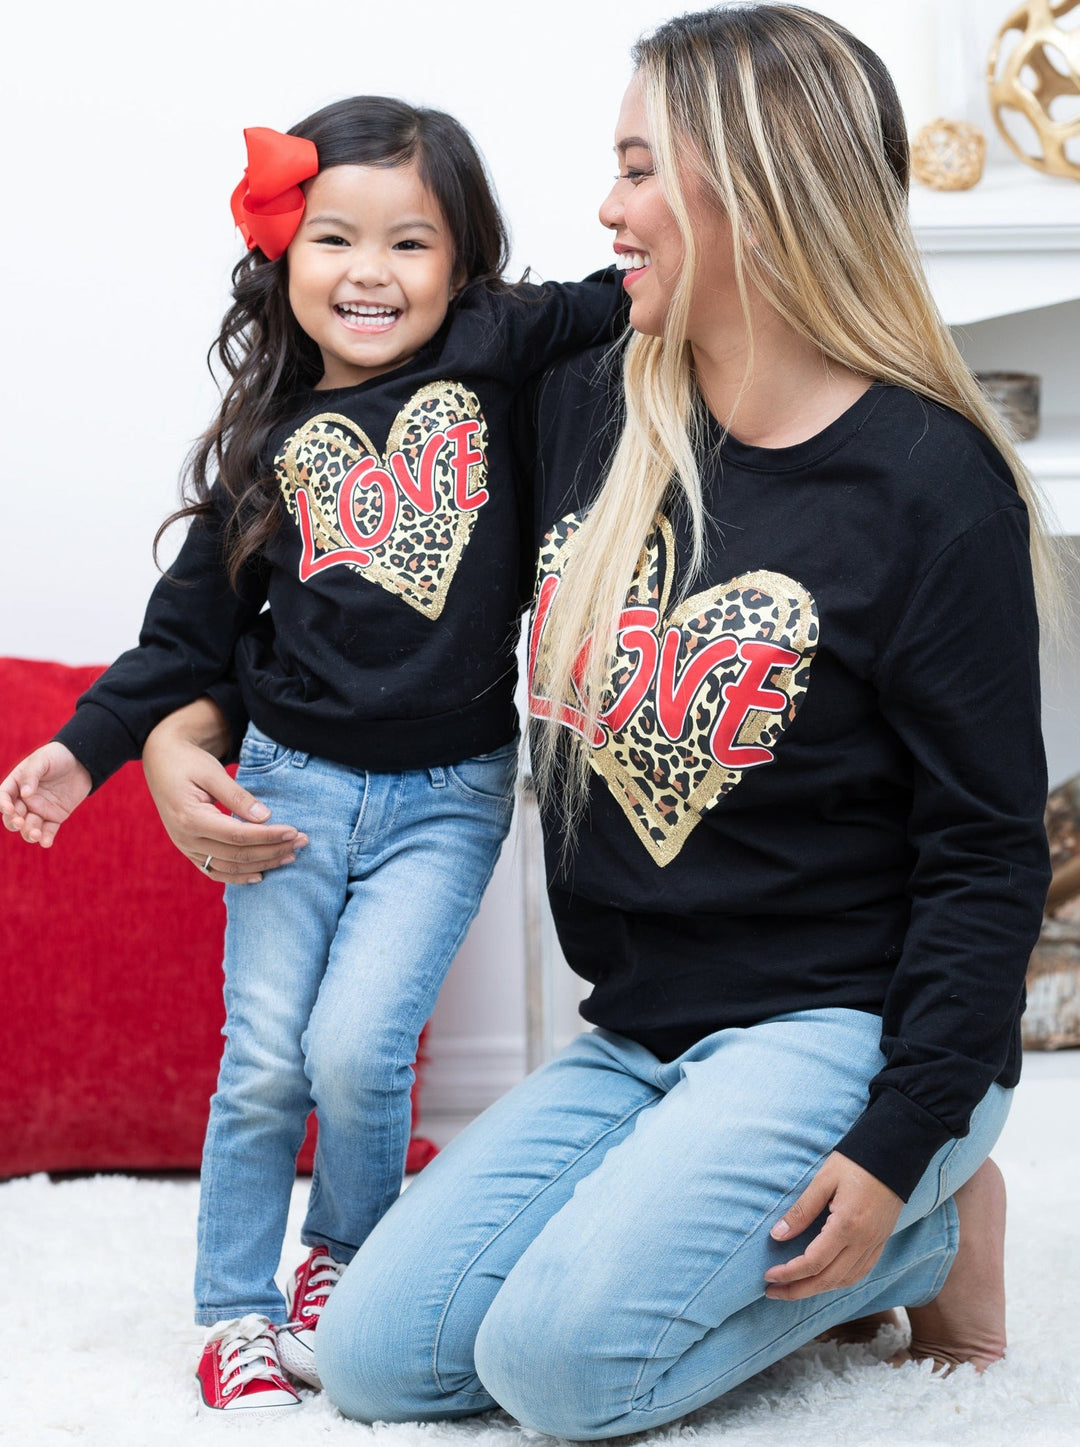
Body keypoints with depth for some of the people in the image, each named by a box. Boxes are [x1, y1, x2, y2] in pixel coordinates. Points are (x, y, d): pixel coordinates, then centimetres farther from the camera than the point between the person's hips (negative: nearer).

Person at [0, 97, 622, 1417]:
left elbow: (613, 308, -2)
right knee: (262, 1061, 2)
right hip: (295, 782, 2)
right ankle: (238, 1313, 19)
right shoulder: (273, 442, 3)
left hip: (447, 797, -2)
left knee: (357, 1047, -11)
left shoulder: (491, 356, -1)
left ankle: (346, 1257, 18)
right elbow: (192, 626, 8)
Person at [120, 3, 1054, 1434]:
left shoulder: (931, 485, -13)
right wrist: (192, 718, 1)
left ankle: (926, 1231, 1)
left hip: (837, 1025, -6)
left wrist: (900, 1144, -17)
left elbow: (987, 849, -11)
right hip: (636, 1035, 6)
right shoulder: (584, 416, 5)